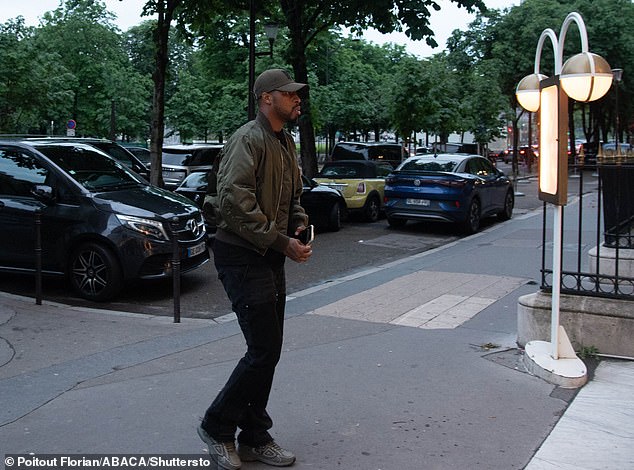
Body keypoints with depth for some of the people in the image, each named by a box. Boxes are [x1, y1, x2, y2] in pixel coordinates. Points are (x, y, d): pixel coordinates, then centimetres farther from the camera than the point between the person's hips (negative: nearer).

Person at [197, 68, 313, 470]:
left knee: (267, 353, 12)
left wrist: (299, 224, 6)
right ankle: (217, 426, 10)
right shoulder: (248, 140, -14)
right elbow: (234, 202, -24)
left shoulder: (286, 143, 16)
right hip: (244, 257, -9)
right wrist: (282, 242, -22)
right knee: (263, 353, -10)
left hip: (271, 257, 10)